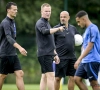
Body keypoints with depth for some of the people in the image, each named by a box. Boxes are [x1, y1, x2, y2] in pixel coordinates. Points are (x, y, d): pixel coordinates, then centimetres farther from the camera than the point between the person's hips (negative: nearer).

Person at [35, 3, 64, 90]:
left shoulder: (47, 23, 21)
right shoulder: (40, 23, -7)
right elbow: (45, 31, -30)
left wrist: (55, 54, 27)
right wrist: (58, 28, -33)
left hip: (49, 54, 9)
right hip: (44, 54, -9)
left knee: (44, 76, 7)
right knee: (50, 75, -14)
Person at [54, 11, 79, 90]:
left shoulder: (73, 28, 11)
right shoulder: (56, 28, -3)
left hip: (72, 57, 5)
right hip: (61, 57, -5)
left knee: (72, 77, 6)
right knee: (58, 78, -2)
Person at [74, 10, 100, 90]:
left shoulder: (92, 29, -13)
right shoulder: (87, 29, 17)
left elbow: (90, 47, -19)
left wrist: (79, 59, -21)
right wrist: (80, 60, 18)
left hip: (92, 61, -10)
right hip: (85, 61, 10)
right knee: (77, 79, 6)